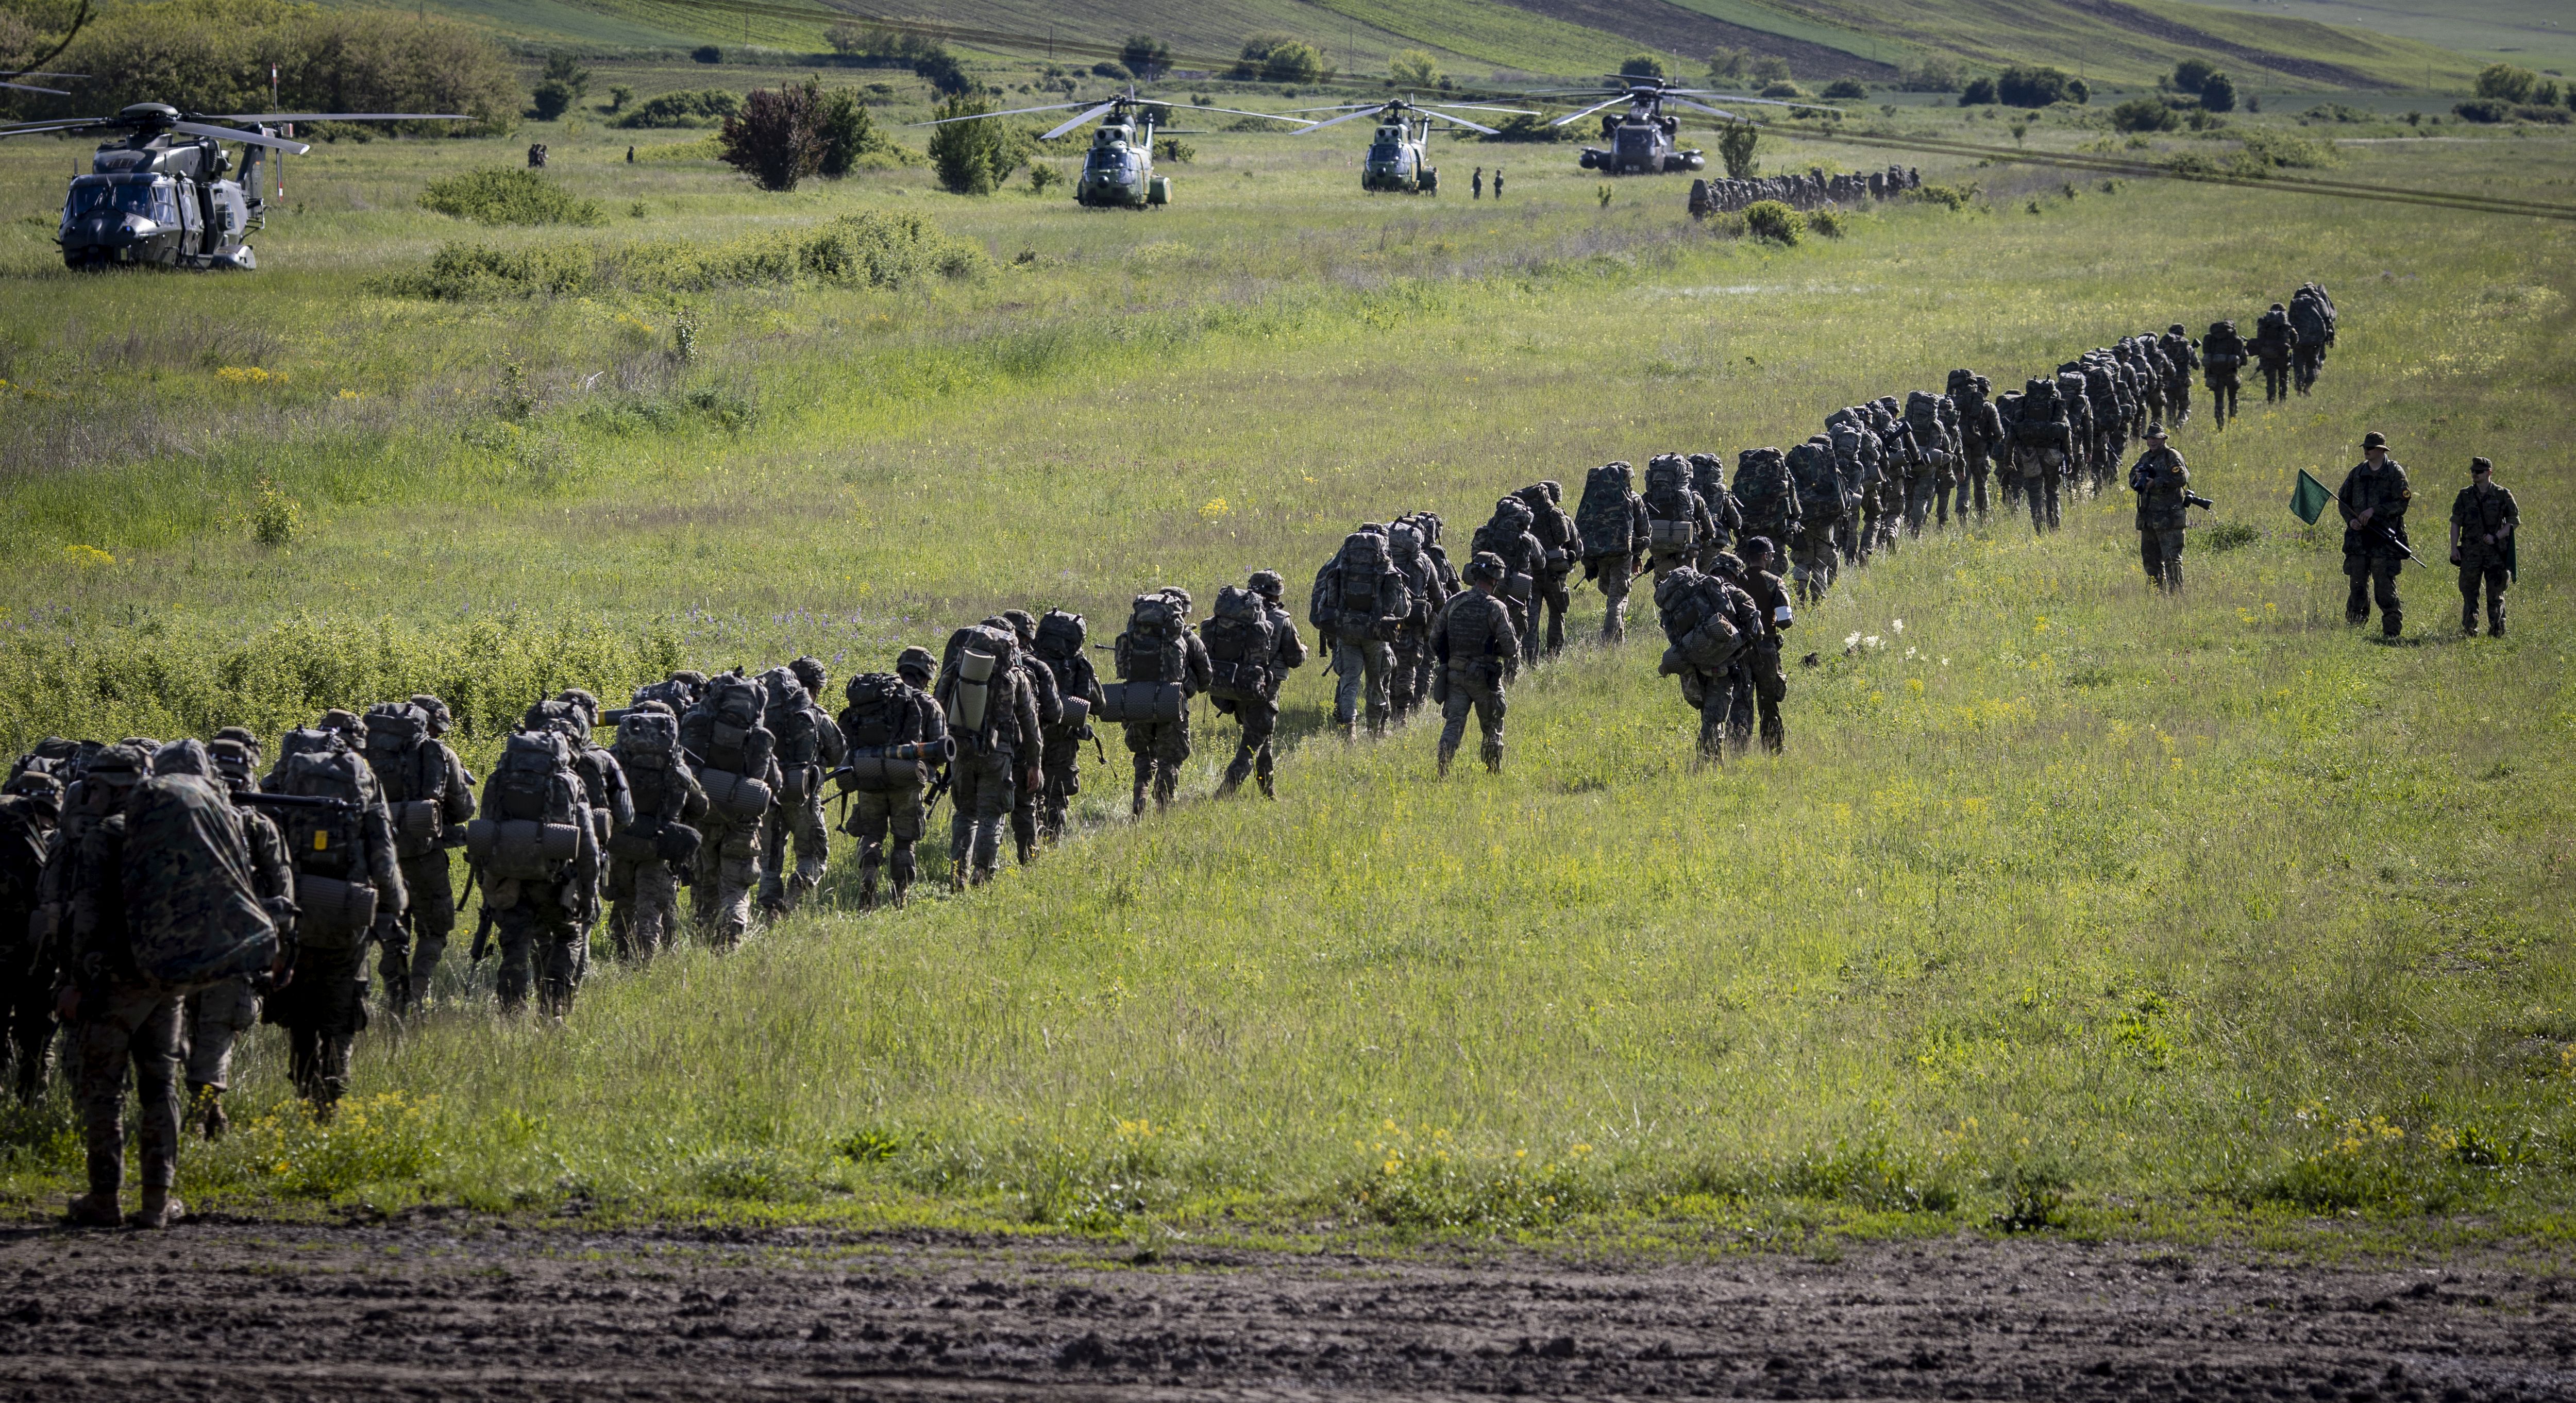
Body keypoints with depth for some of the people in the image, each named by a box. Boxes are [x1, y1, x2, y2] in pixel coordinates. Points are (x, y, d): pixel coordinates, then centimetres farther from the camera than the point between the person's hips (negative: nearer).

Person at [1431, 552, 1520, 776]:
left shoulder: (1453, 604, 3)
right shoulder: (1495, 608, -12)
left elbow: (1435, 641, 8)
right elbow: (1509, 647, -13)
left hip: (1455, 675, 3)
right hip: (1484, 678, -3)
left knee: (1453, 724, 0)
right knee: (1492, 729, 13)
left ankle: (1443, 768, -18)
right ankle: (1494, 772, 20)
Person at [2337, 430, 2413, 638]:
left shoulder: (2395, 472, -2)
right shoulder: (2357, 473, 14)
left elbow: (2401, 504, -9)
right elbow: (2343, 500, 18)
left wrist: (2375, 511, -16)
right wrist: (2350, 519, -1)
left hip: (2384, 541, -5)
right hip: (2358, 538, 5)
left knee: (2386, 589, -7)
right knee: (2358, 589, 8)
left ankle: (2392, 632, -4)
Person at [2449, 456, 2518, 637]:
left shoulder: (2502, 495, 1)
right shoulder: (2465, 495, 7)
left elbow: (2514, 521, 2)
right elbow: (2456, 522, 8)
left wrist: (2497, 537, -11)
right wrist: (2454, 548, -2)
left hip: (2496, 552, -2)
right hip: (2471, 552, 2)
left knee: (2496, 594, 0)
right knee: (2469, 592, 1)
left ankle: (2497, 630, 6)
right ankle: (2469, 630, 6)